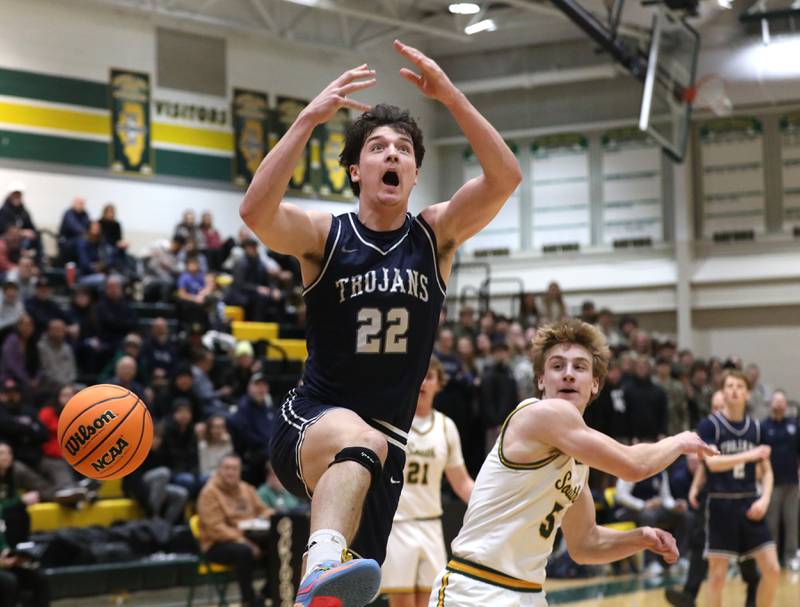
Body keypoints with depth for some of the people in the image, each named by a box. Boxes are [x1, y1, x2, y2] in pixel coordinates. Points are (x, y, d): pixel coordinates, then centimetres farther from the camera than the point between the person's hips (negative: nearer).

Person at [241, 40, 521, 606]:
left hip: (385, 442, 5)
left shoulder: (436, 235, 3)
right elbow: (255, 212, -27)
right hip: (308, 427, -5)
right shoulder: (324, 236, -4)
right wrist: (309, 118, -32)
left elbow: (505, 178, -14)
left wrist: (452, 97, -23)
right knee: (359, 439, -41)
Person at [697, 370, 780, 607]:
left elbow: (766, 471, 13)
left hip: (749, 505, 4)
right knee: (717, 575, -1)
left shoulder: (755, 427, 8)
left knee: (772, 569, 0)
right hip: (721, 505, -4)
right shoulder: (710, 425, -5)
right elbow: (712, 462, -20)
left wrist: (764, 499, -3)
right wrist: (751, 454, -23)